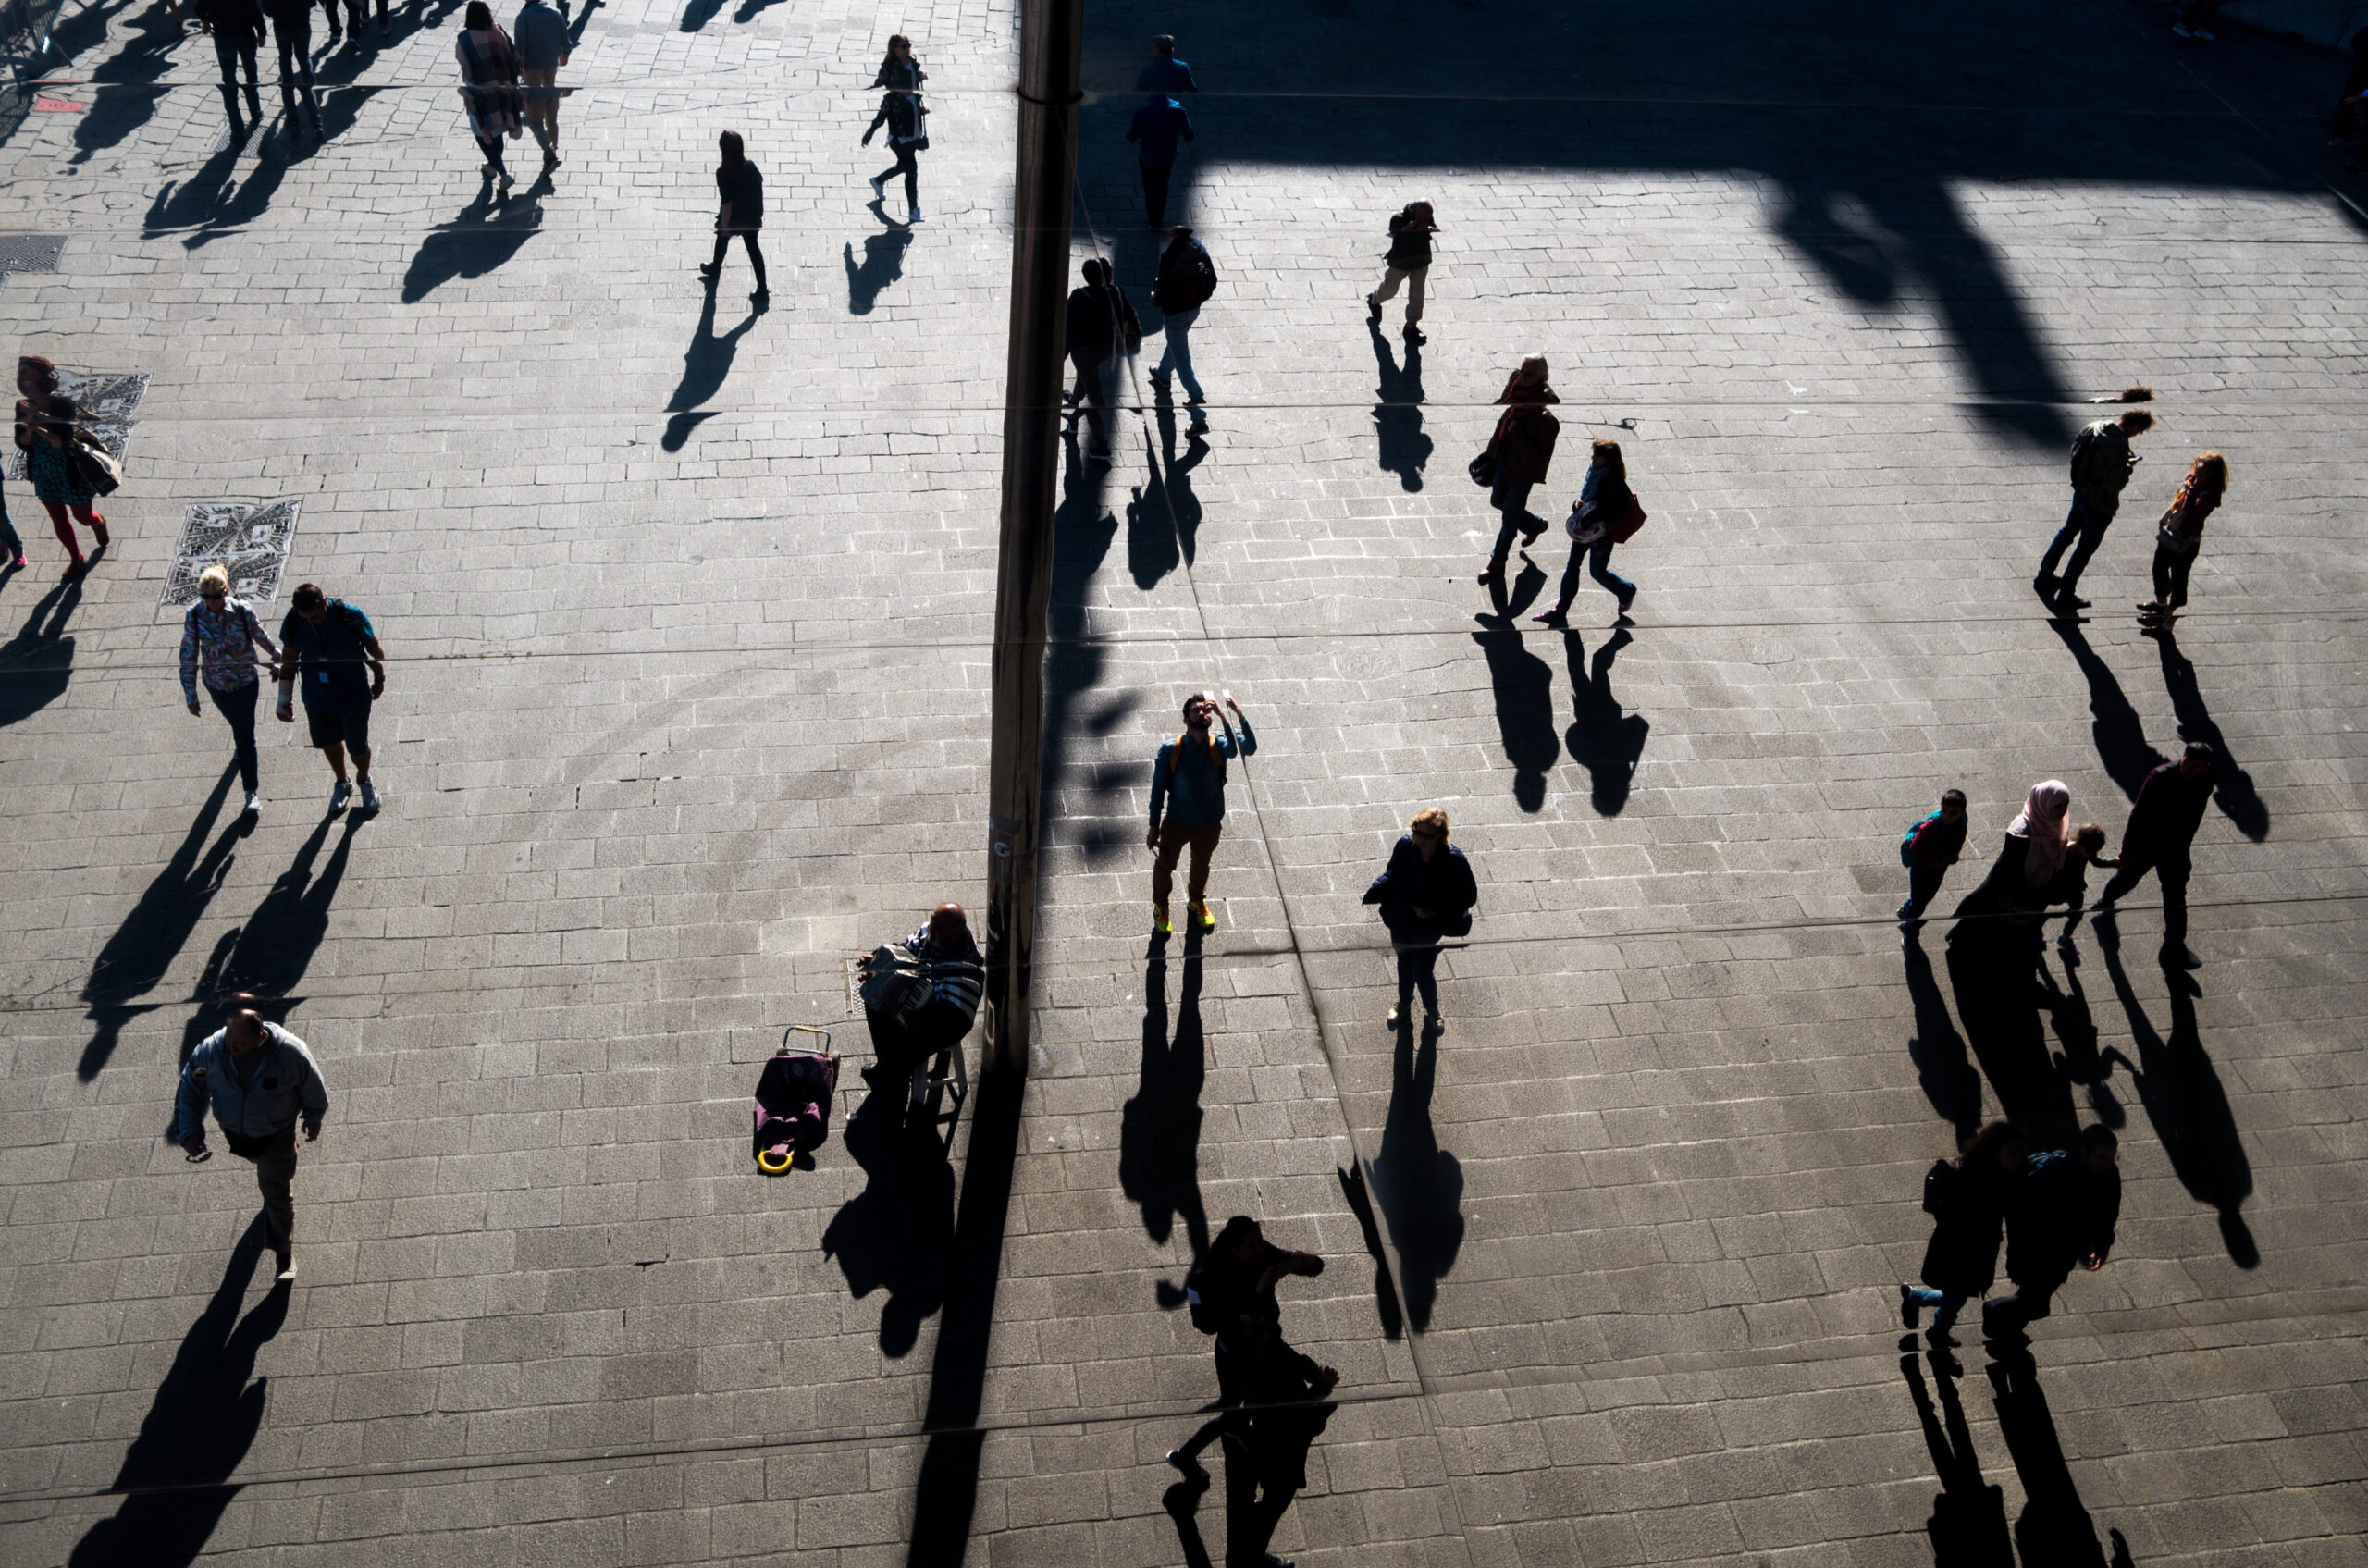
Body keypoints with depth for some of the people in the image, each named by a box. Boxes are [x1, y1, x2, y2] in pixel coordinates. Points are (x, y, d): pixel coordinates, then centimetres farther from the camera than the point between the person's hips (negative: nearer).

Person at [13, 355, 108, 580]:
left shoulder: (63, 404, -25)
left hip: (71, 475, -4)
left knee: (83, 517, 17)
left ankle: (99, 524, 54)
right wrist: (30, 427, -29)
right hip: (44, 475, 5)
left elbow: (64, 442, -29)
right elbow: (22, 444, -9)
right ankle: (76, 561, 35)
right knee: (58, 520, 15)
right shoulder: (23, 407, -9)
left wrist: (40, 428, -42)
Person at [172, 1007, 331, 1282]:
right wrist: (189, 1132, -18)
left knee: (277, 1191, 2)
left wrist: (313, 1119, 4)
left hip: (276, 1136, -3)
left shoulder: (289, 1052, -31)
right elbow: (189, 1091, -11)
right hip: (233, 1134, 3)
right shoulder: (209, 1050, -26)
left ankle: (285, 1254, 18)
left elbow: (313, 1088, -11)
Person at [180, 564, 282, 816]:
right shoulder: (194, 615, -18)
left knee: (245, 735, -2)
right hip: (216, 684, 2)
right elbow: (188, 656, -11)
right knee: (237, 725, 27)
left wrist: (276, 655, 14)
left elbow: (260, 636, -1)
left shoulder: (242, 611, -22)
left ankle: (250, 793, 9)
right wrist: (191, 695, -9)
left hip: (245, 682, -2)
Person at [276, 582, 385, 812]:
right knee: (329, 742, 20)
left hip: (353, 696, -3)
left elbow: (374, 649, -8)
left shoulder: (350, 616, -26)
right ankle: (342, 784, 49)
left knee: (358, 747, 9)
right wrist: (283, 700, 2)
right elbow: (288, 660, -2)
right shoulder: (294, 621, -18)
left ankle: (364, 779, 44)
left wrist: (379, 679, 6)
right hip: (317, 698, 3)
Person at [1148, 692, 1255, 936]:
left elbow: (1249, 748, -38)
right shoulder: (1170, 750, -20)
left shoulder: (1218, 747, -18)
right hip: (1177, 822, -1)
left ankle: (1197, 902, 57)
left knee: (1201, 865, 27)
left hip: (1210, 824, 1)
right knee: (1164, 865, 20)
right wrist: (1154, 826, -8)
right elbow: (1158, 788, -11)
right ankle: (1160, 907, 50)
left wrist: (1239, 716, -50)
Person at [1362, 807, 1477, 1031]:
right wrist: (1368, 897, -16)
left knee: (1422, 971, 4)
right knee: (1404, 962, 23)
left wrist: (1435, 911, -23)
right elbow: (1390, 876, 1)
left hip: (1431, 926, -3)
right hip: (1402, 920, 3)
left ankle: (1431, 1008, 38)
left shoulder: (1454, 860, -26)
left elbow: (1469, 897, -15)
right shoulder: (1404, 847, -18)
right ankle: (1404, 1002, 54)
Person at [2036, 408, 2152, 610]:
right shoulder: (2118, 447, -31)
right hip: (2101, 504, -8)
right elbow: (2115, 485, -29)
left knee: (2067, 533, 27)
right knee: (2085, 548, 8)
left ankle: (2045, 576, 42)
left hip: (2081, 492, 8)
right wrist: (2130, 465, -14)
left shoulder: (2095, 427, -7)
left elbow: (2076, 448, 9)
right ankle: (2066, 596, 18)